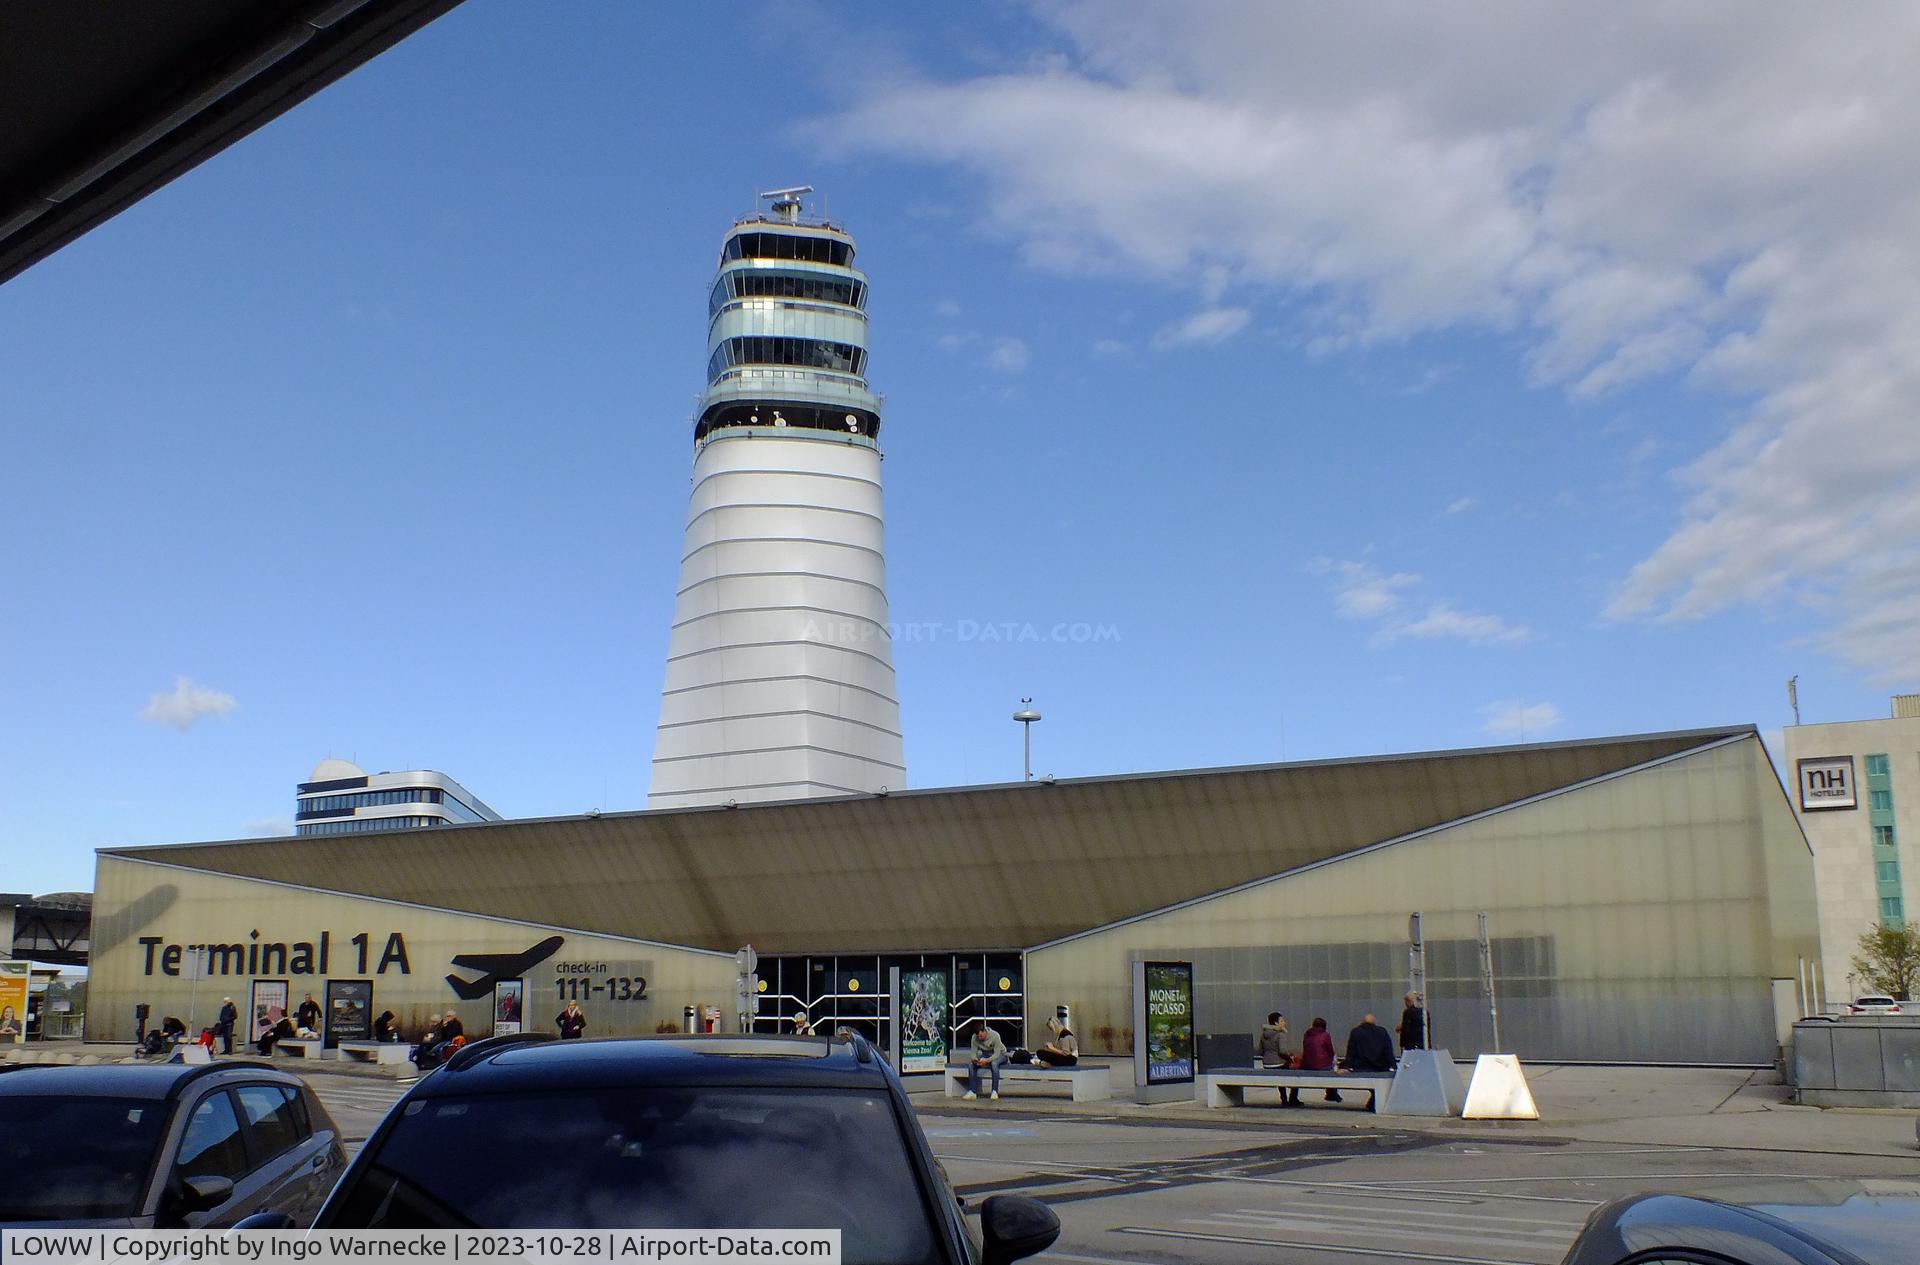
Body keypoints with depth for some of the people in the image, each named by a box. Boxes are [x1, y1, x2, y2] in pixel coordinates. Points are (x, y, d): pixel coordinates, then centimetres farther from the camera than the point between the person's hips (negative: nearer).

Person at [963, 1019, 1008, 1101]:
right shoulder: (974, 1038, -16)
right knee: (971, 1063, -21)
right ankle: (972, 1091, -19)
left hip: (1000, 1055, -5)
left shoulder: (995, 1036, -29)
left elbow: (997, 1054, -30)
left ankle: (995, 1092, -36)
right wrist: (975, 1059, -37)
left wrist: (987, 1060, -45)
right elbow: (973, 1053, -13)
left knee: (994, 1063, -39)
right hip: (985, 1054, 5)